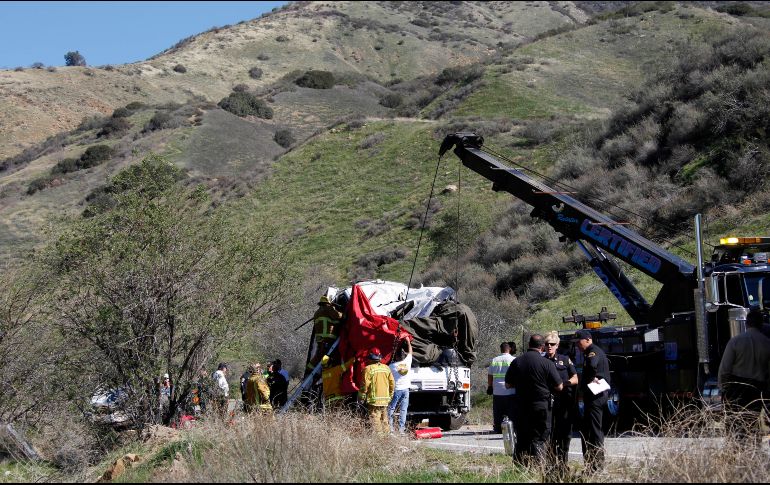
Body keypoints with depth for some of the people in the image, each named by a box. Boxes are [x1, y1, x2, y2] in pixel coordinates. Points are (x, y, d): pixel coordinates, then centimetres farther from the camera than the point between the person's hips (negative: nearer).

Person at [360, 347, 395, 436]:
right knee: (384, 420, 16)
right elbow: (392, 383, 11)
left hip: (374, 399, -6)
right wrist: (390, 396, 21)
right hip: (385, 400, 6)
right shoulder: (386, 368, 8)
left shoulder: (369, 369, -10)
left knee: (375, 421, -5)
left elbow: (365, 385, -12)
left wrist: (362, 397, -3)